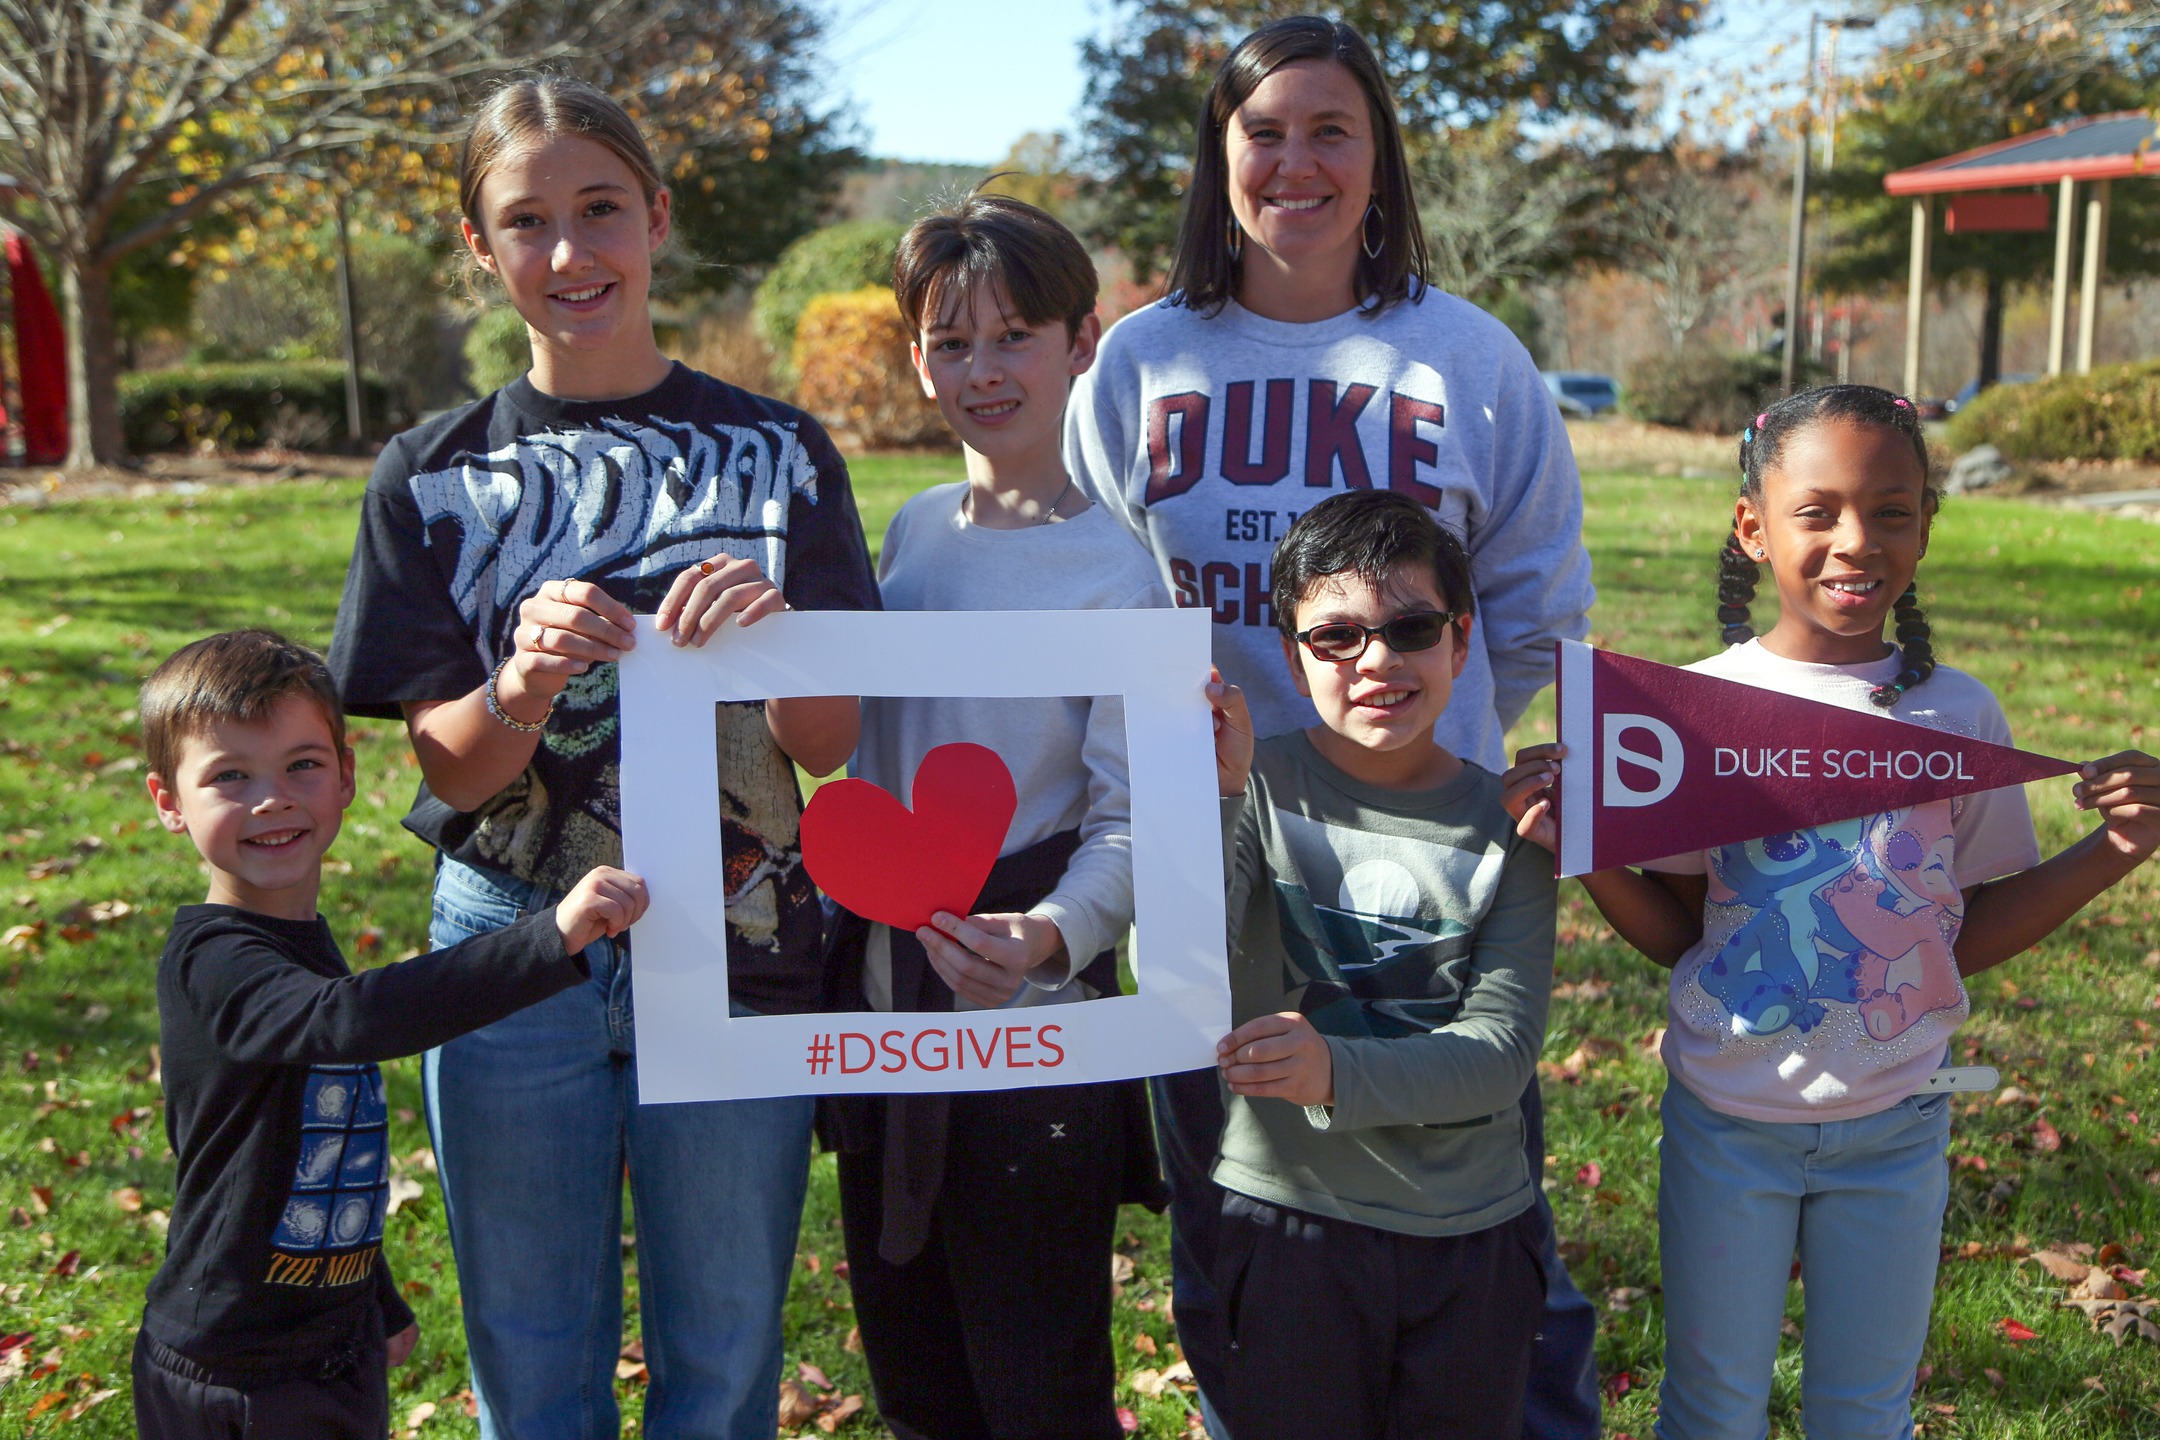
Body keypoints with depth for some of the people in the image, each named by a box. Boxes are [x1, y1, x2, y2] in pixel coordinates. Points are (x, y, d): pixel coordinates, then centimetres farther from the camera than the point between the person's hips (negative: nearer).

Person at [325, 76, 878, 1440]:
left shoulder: (776, 451, 0)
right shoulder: (436, 476, 1)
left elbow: (830, 745, -4)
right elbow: (450, 771, -3)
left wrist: (773, 637, -25)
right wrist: (521, 687, -24)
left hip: (736, 955, 0)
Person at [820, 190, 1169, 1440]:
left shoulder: (1121, 565, -13)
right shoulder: (917, 529, 7)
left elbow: (1133, 819, -18)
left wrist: (1052, 935, -35)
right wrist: (850, 915, 12)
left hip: (1032, 1019, -6)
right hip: (879, 1001, 7)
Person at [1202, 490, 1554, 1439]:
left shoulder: (1508, 821, -3)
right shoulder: (1259, 789, -7)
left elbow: (1502, 1050, -12)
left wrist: (1338, 1073, -29)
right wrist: (1205, 796, -29)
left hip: (1475, 1232, 2)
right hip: (1291, 1218, -2)